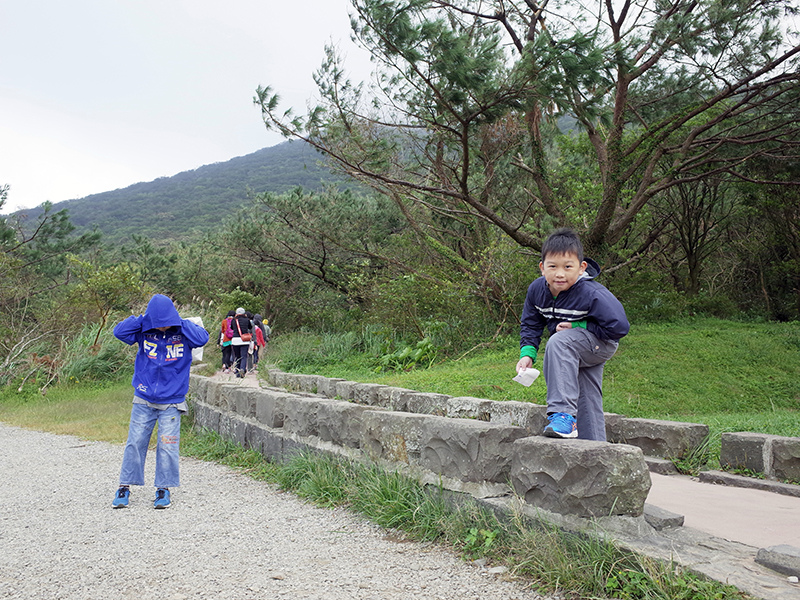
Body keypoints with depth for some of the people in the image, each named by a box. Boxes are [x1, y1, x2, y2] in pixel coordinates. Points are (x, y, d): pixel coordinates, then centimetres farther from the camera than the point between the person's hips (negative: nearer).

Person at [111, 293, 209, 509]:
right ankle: (125, 487, 16)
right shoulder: (144, 332, -2)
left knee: (167, 446, 0)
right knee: (135, 443, 4)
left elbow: (202, 338, -20)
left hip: (171, 402, -1)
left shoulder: (183, 332, -5)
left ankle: (164, 489, 14)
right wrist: (142, 319, -14)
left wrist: (180, 323, -18)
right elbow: (119, 332, -10)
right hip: (143, 402, 1)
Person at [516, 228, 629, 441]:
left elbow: (619, 326, -29)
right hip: (571, 351, 7)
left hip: (601, 343, -7)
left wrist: (577, 326, -25)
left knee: (558, 342, -35)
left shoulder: (592, 294, -29)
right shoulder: (537, 290, -11)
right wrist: (527, 354, -12)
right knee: (587, 406, 11)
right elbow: (530, 325, 4)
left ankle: (563, 413, -35)